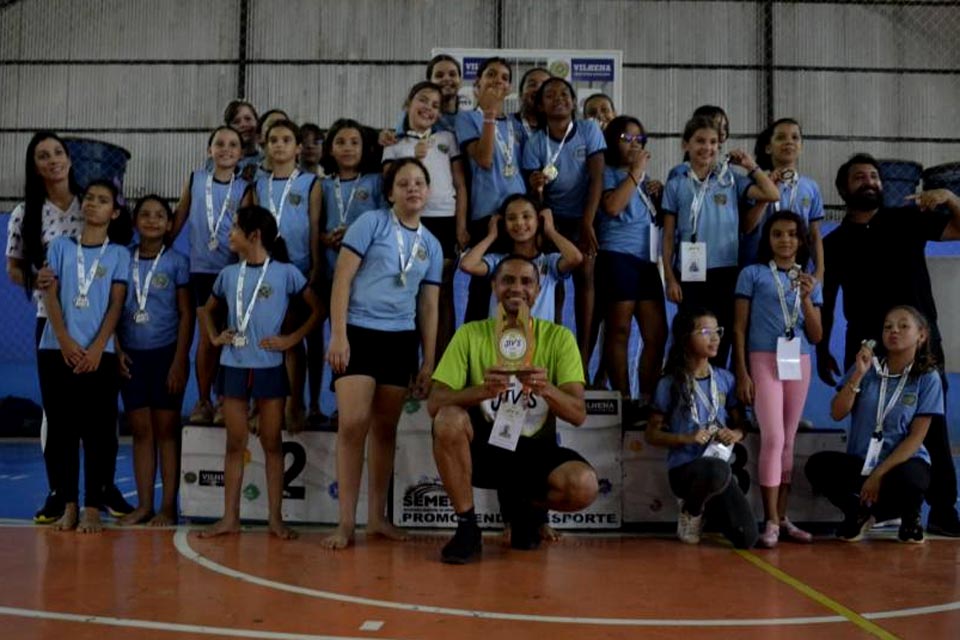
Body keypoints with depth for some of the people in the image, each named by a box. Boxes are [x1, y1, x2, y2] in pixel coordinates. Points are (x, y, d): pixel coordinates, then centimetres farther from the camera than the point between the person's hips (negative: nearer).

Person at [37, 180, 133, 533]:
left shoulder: (118, 254, 7)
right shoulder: (60, 246, 11)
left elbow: (116, 305, 0)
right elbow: (50, 296, 4)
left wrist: (96, 348, -11)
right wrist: (65, 341, -9)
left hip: (100, 353, -1)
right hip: (57, 350, 2)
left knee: (98, 429, -2)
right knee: (61, 427, 3)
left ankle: (92, 508, 3)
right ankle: (68, 506, 11)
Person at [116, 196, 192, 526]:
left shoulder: (176, 262, -1)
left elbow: (186, 314, -2)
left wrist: (179, 361, -8)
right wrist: (117, 350, -3)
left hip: (166, 353, -3)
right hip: (132, 355, 3)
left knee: (166, 430, 2)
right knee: (140, 430, 6)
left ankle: (168, 507, 7)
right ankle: (144, 505, 13)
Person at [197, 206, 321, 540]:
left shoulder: (285, 272, -4)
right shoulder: (228, 274, 7)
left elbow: (317, 309, 0)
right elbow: (207, 310, 22)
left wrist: (292, 338, -6)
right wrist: (214, 336, 6)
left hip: (269, 368, -3)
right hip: (233, 366, 3)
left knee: (272, 443, 4)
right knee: (235, 443, 8)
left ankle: (275, 517, 11)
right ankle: (230, 517, 13)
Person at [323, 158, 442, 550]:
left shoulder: (432, 245, 12)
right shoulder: (371, 223, -1)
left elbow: (429, 308, 13)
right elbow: (342, 278, -6)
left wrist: (429, 362, 9)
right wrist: (338, 334, -13)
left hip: (400, 340, 4)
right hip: (359, 333, -4)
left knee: (385, 429, 8)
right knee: (353, 424, -13)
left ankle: (377, 517, 19)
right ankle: (346, 521, -5)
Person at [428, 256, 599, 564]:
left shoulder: (558, 337, -4)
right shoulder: (470, 334, -4)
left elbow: (578, 415, -11)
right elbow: (434, 404, -13)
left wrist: (547, 390, -33)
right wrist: (481, 390, -33)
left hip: (535, 451, 1)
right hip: (483, 446, 0)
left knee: (583, 485, -29)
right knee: (449, 419, -32)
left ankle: (524, 505, 7)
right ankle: (467, 528, -13)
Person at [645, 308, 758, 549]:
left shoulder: (725, 379, 6)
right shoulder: (670, 384, -6)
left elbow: (740, 425, 14)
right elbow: (652, 434, -1)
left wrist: (734, 434, -10)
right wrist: (687, 438, -17)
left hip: (719, 467, 4)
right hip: (684, 466, -4)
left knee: (747, 538, -11)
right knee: (717, 470, -40)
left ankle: (706, 506, 22)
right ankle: (690, 511, -5)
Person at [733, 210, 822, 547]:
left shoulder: (810, 281, 13)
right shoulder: (753, 274, 2)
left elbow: (817, 336, 8)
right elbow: (739, 328, 0)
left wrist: (807, 298, -6)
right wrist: (742, 374, -7)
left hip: (799, 363, 4)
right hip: (764, 360, -4)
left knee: (788, 441, 6)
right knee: (773, 438, -11)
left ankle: (782, 517, 11)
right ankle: (771, 521, -7)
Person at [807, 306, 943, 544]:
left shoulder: (928, 378, -5)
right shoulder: (868, 367, 0)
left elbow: (916, 437, -9)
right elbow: (837, 414, -7)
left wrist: (879, 474, -17)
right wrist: (858, 374, -18)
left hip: (904, 461, -2)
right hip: (860, 461, 2)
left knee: (905, 481, -38)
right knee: (817, 465, -28)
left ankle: (910, 517, 2)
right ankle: (859, 513, 3)